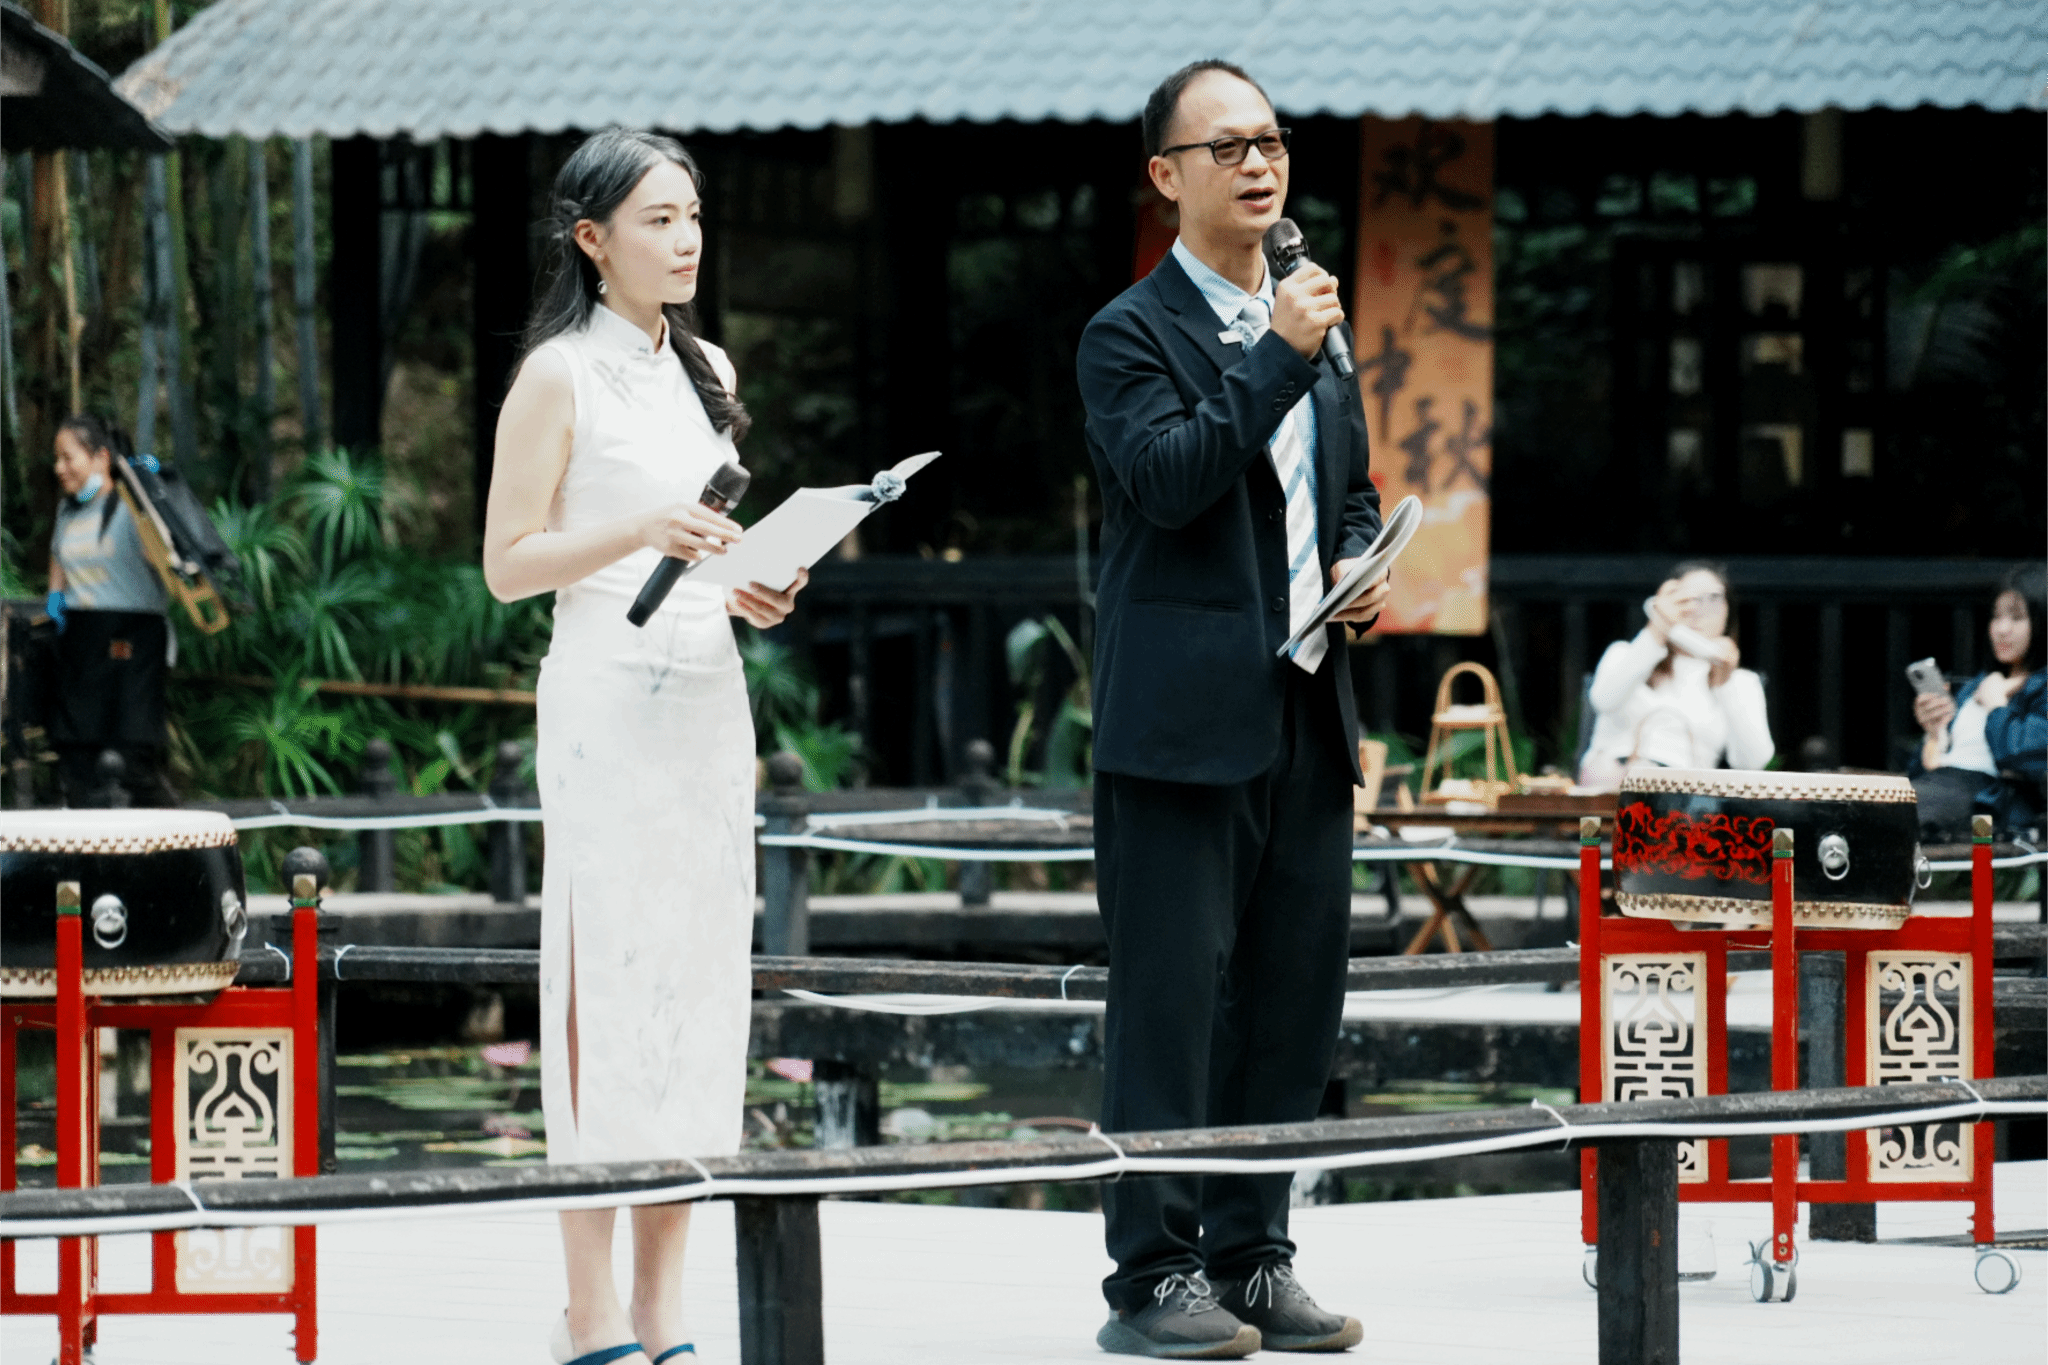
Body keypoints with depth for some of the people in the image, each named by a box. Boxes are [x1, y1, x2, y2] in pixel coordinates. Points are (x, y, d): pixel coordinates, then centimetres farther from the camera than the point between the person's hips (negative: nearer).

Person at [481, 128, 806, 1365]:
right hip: (609, 699, -7)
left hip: (711, 694, 7)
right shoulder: (560, 378, -5)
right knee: (612, 983, -8)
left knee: (699, 982, 4)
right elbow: (509, 564, -8)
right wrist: (642, 536, -20)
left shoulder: (704, 370, 15)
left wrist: (753, 590, 4)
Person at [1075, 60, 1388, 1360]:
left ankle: (1254, 1256, 16)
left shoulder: (1317, 332, 17)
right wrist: (1279, 359, -21)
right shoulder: (1132, 334, -4)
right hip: (1187, 718, -7)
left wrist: (1361, 567, 6)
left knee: (1295, 995, 8)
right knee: (1173, 997, -6)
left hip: (1307, 715, 7)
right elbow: (1167, 480, -19)